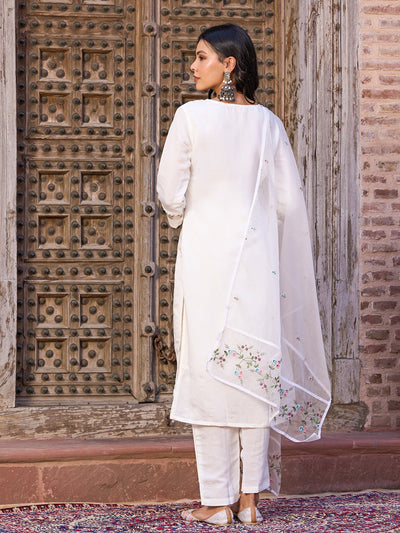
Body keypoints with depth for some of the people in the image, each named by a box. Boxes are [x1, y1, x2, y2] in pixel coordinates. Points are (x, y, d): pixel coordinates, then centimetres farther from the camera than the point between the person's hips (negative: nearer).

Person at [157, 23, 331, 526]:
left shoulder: (191, 116, -7)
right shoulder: (268, 122, 4)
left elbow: (171, 194, -4)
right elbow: (288, 200, 3)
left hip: (205, 253, -3)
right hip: (258, 256, 4)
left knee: (208, 370, 2)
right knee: (255, 367, 8)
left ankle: (217, 501, 4)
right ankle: (250, 498, 11)